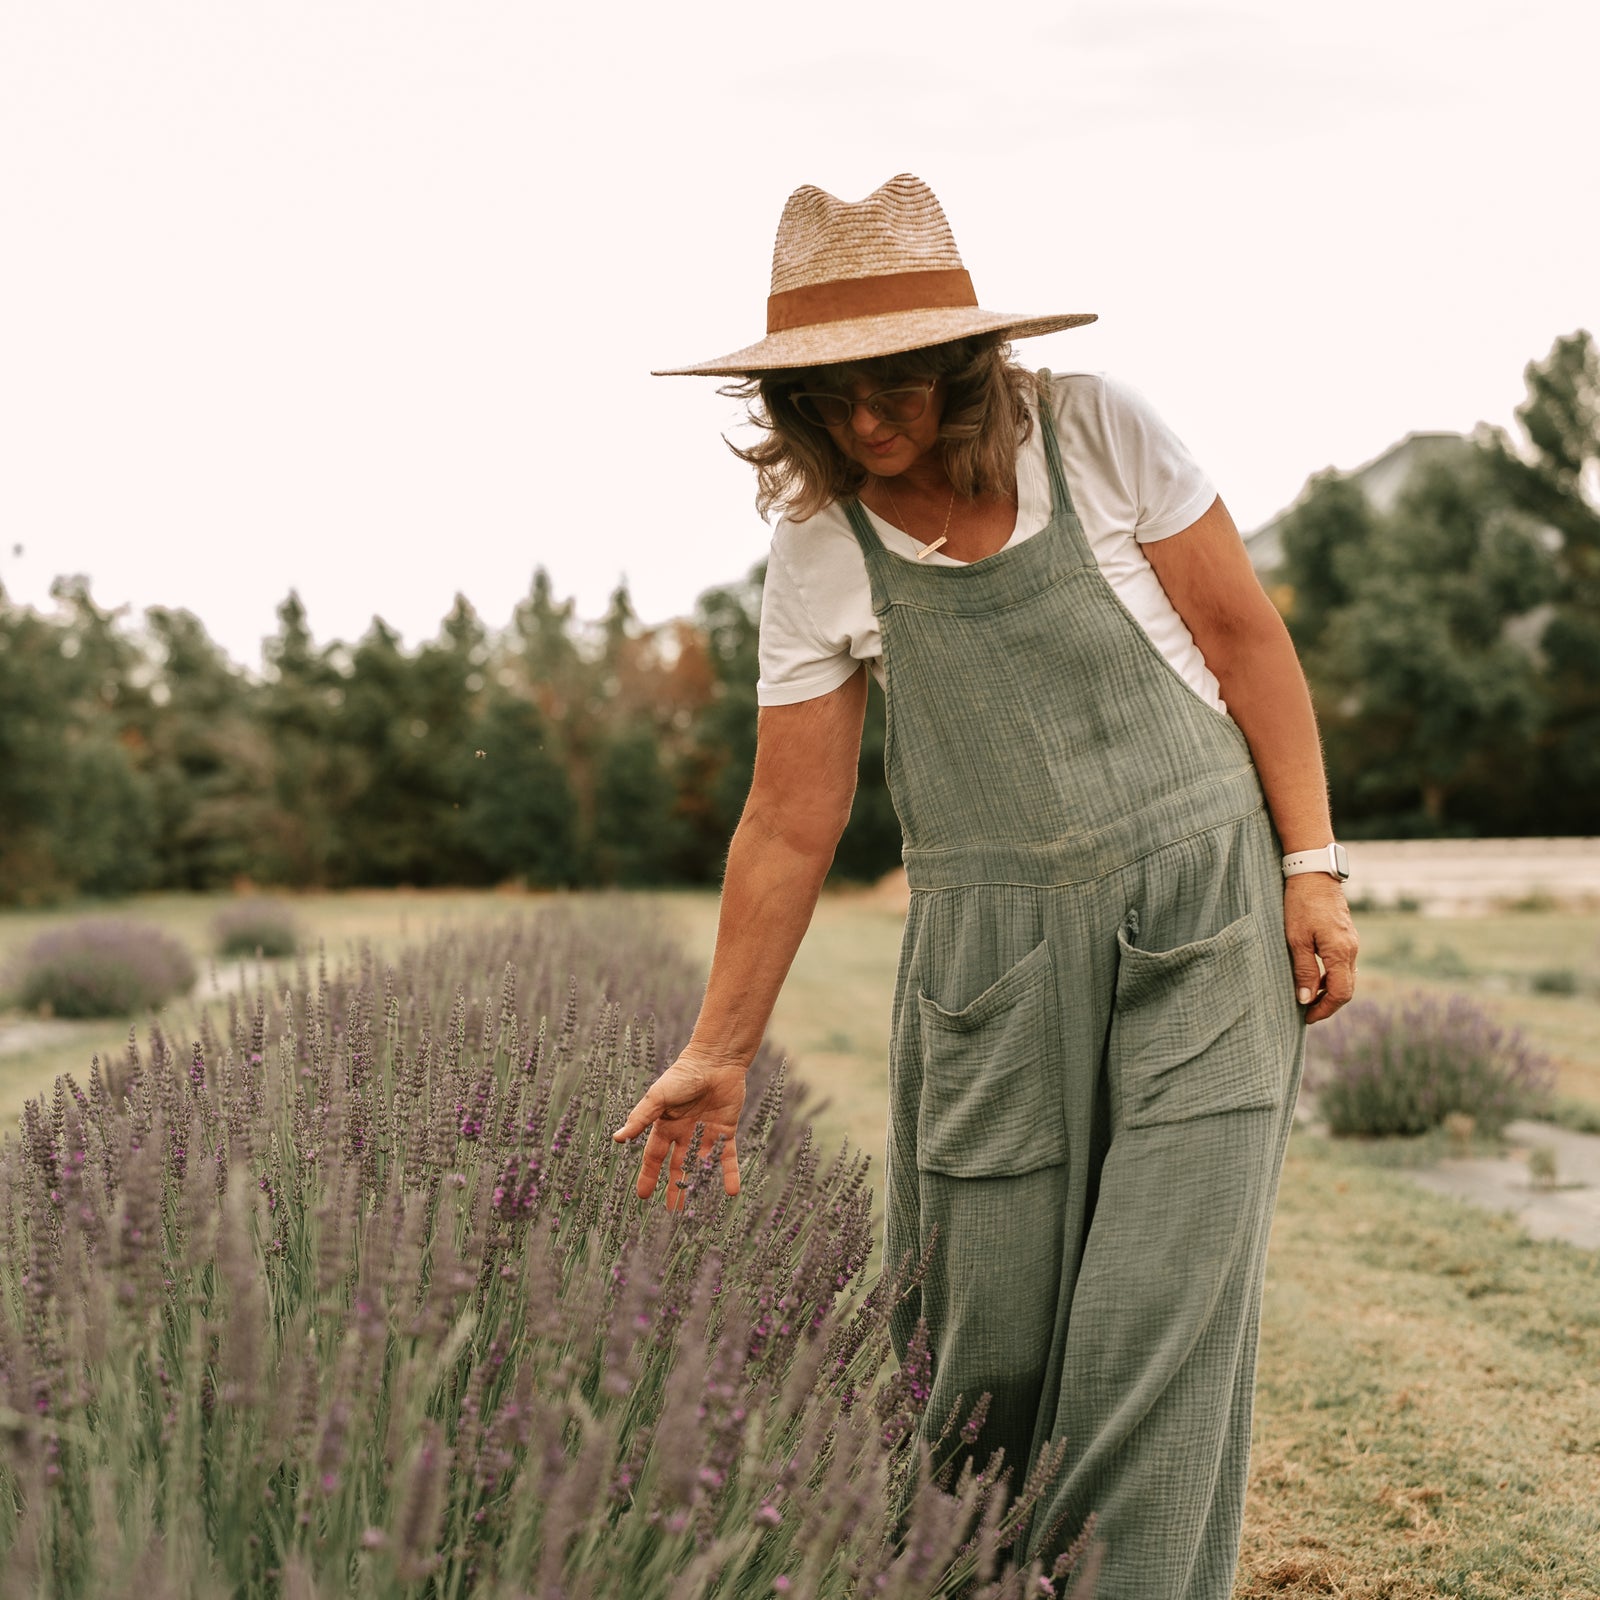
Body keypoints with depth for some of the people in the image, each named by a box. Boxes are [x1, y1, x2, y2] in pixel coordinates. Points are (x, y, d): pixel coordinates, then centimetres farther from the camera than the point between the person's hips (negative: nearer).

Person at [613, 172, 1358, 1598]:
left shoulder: (1095, 432, -6)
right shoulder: (819, 556, -2)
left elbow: (1245, 636, 0)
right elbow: (792, 823, 2)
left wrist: (1313, 865, -4)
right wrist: (721, 1052, 3)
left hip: (1203, 911, -1)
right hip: (993, 953, 1)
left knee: (1166, 1304, -9)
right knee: (982, 1332, 3)